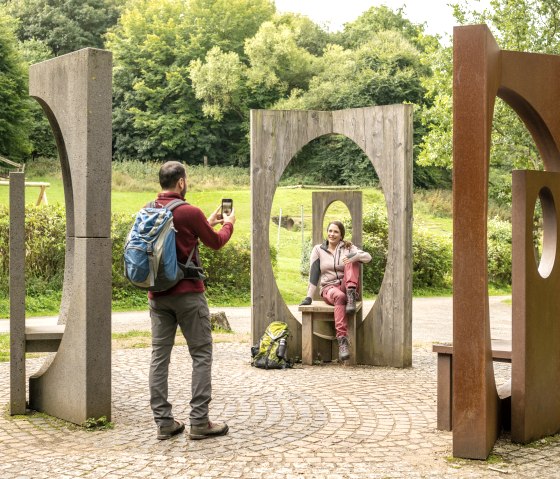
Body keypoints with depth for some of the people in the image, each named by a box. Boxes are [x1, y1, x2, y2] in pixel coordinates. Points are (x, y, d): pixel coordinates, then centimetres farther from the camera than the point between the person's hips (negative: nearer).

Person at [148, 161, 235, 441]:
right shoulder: (189, 212, -13)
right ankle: (199, 422, 4)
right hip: (187, 293, -6)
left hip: (157, 294, 6)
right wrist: (228, 224, 21)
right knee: (201, 354, 4)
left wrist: (207, 223, 29)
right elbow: (216, 243, 2)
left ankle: (163, 422, 10)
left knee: (159, 355, 7)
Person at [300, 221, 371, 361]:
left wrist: (355, 256, -31)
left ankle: (351, 297, -38)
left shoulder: (348, 248, 9)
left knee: (352, 261, -23)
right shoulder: (318, 249, 8)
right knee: (340, 296, -40)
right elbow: (313, 274, 2)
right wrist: (308, 297, -9)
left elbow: (368, 257, -8)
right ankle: (342, 341, -51)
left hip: (346, 287, 1)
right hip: (328, 288, -1)